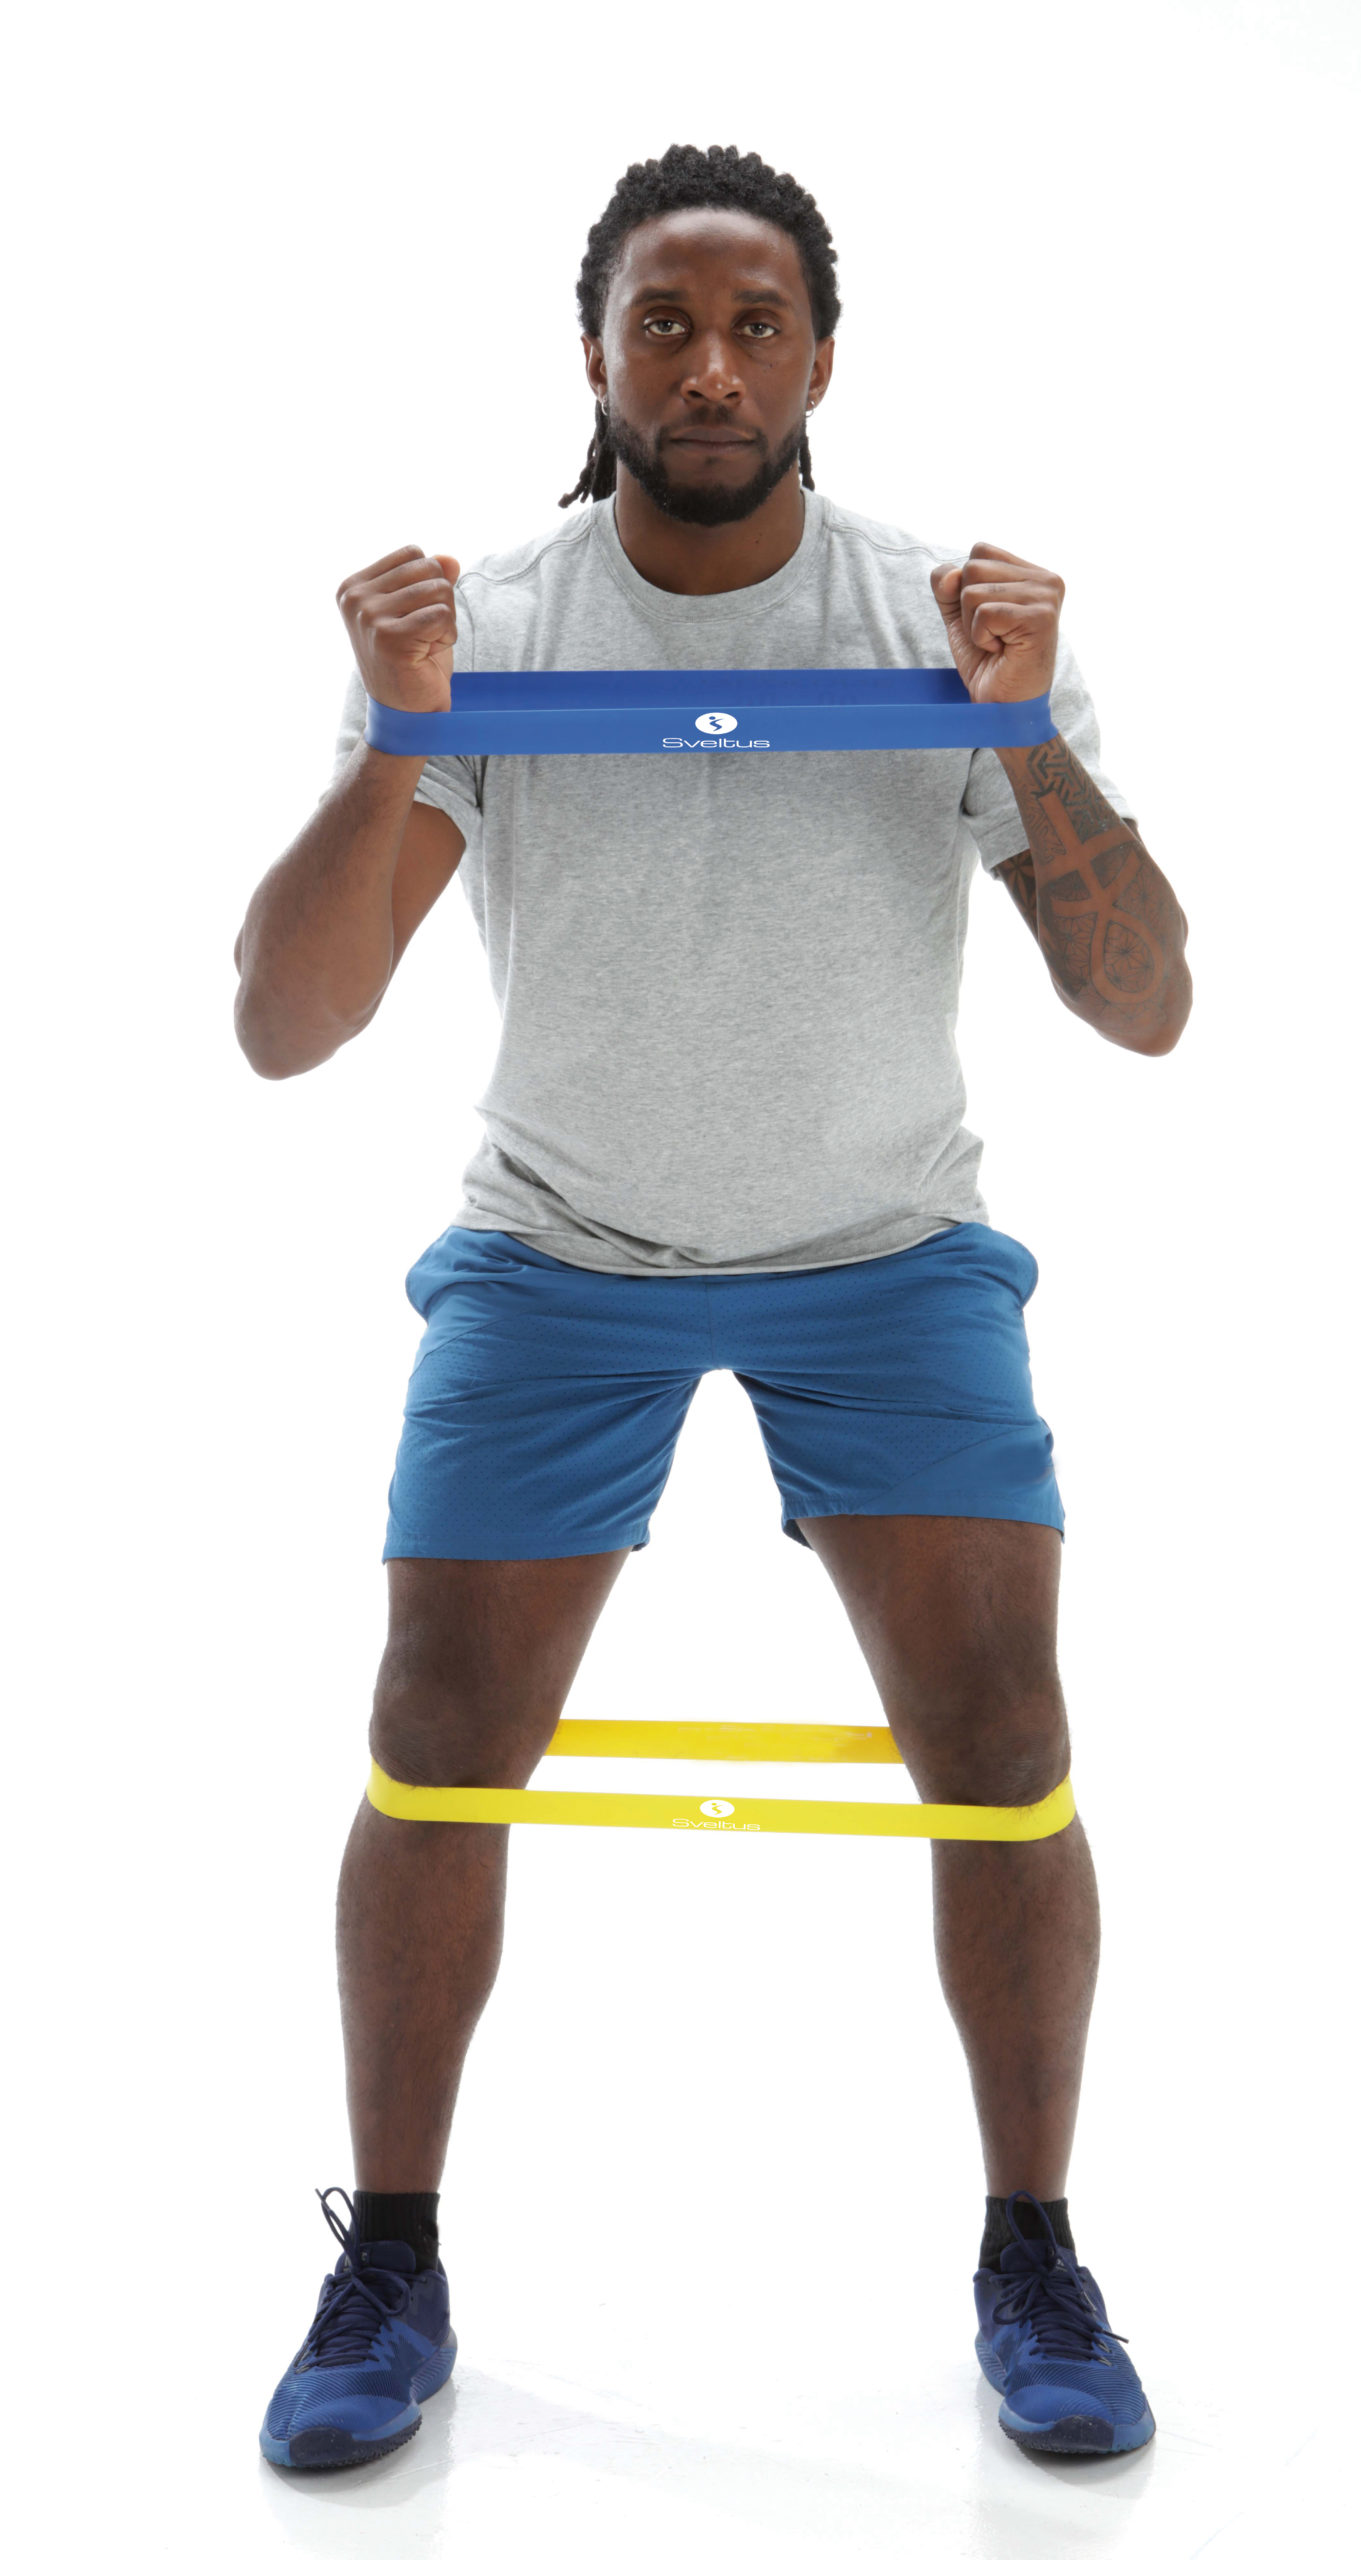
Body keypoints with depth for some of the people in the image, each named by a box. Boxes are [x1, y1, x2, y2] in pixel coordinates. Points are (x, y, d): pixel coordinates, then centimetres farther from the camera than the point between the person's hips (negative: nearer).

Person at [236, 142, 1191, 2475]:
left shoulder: (956, 623, -9)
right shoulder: (485, 629, -10)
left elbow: (1146, 1013, -12)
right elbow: (280, 1030, -16)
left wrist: (1028, 735, -25)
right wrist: (396, 741, -29)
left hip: (888, 1252, 0)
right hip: (558, 1251, 0)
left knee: (1000, 1752, -6)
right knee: (438, 1758, -2)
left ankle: (1031, 2259, 17)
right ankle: (390, 2265, 19)